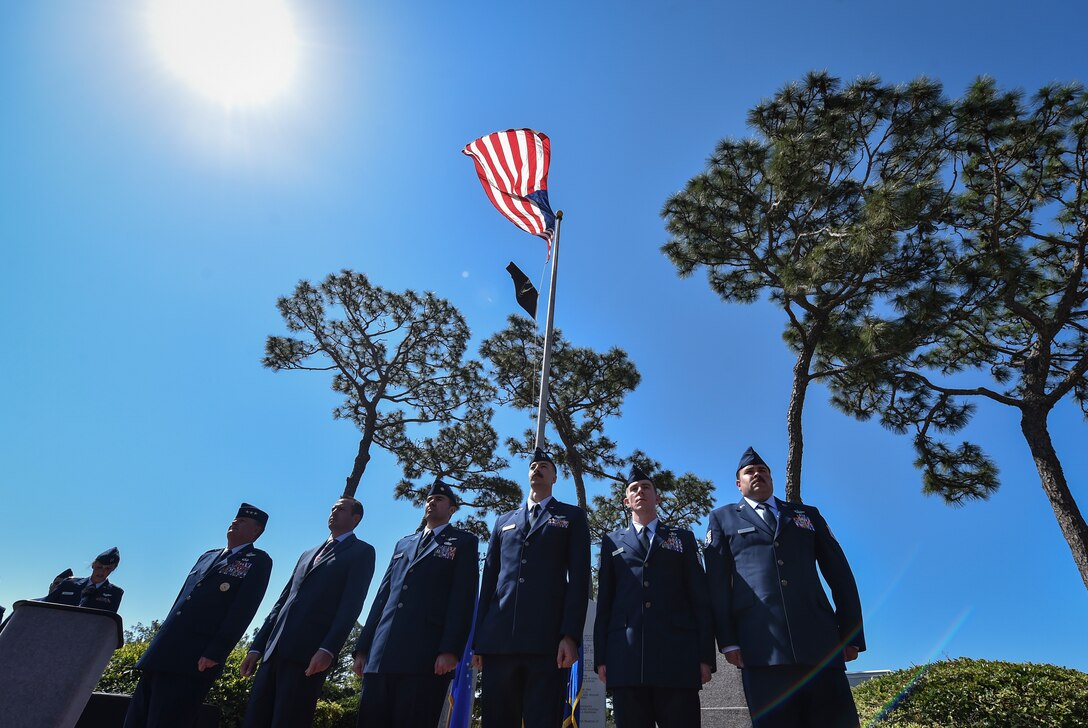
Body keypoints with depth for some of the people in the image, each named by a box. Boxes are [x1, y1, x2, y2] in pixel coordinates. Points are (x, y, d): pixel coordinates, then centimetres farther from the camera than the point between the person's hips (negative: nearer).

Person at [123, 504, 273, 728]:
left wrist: (215, 653, -18)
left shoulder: (258, 561, -2)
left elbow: (243, 610, -11)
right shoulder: (207, 556, 22)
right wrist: (158, 644, 15)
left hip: (196, 659, -7)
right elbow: (182, 599, 22)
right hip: (163, 653, 7)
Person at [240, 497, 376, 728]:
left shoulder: (362, 551, 3)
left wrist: (328, 649, -20)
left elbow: (351, 604, -10)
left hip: (309, 652, -7)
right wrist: (257, 646, 13)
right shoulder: (308, 554, 26)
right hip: (275, 650, 7)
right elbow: (282, 601, 22)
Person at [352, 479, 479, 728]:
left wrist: (450, 650, -15)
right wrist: (362, 648, 12)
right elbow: (382, 596, 19)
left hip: (426, 657, -5)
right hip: (381, 656, 5)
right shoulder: (403, 544, 25)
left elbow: (463, 598, -4)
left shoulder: (464, 542, 8)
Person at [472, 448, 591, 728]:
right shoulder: (504, 521, 23)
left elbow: (579, 578, 1)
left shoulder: (572, 516, 13)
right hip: (498, 639, 3)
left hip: (548, 641, -3)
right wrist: (478, 640, 10)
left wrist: (570, 635, -10)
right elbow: (488, 581, 18)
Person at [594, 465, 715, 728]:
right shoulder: (612, 542, 18)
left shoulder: (683, 538, 16)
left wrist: (706, 656, 0)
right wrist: (600, 657, 4)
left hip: (677, 655, 0)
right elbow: (604, 602, 12)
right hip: (626, 655, 1)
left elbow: (700, 598, 9)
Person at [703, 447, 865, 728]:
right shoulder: (723, 518, 15)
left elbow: (840, 575, 16)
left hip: (819, 639, 2)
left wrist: (851, 634, 6)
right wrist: (727, 640, -3)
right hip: (762, 645, -2)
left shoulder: (807, 514, 22)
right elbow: (717, 581, 6)